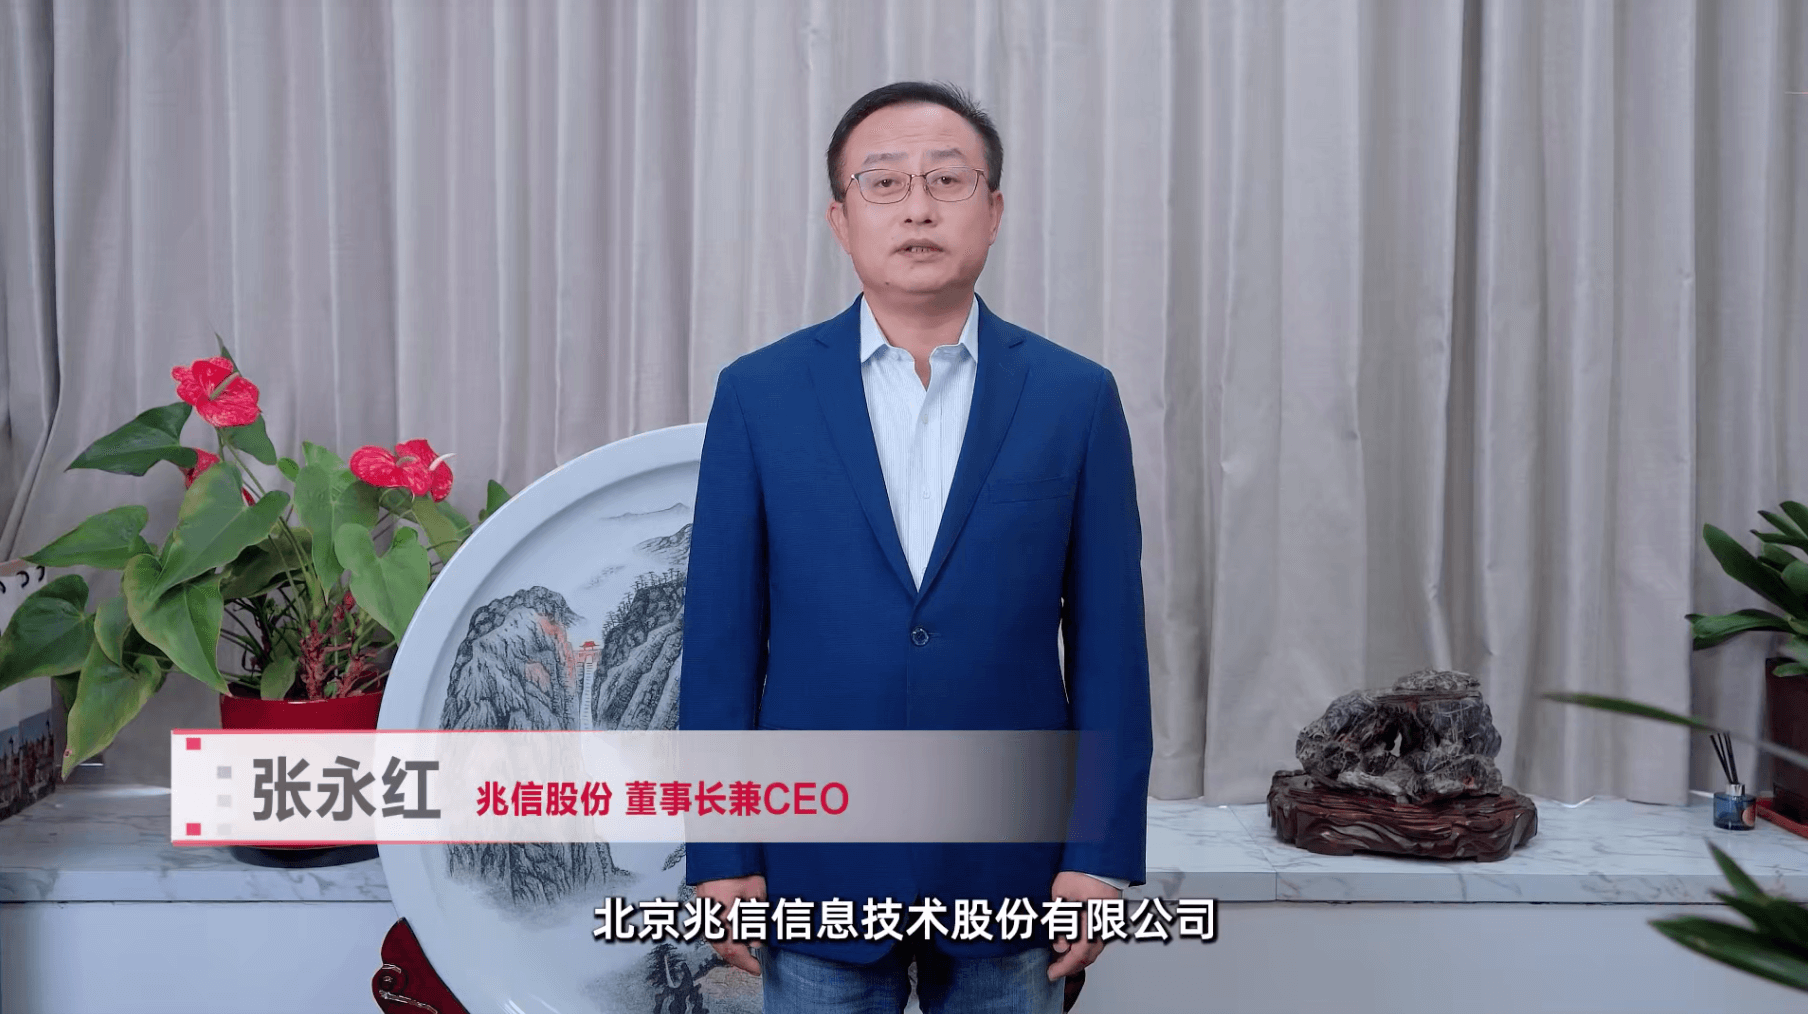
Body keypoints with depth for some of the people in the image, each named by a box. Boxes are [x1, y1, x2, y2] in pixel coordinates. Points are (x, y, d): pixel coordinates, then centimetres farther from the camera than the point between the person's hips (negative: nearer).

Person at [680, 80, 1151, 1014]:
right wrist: (720, 858, -2)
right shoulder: (758, 395, -1)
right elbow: (721, 638, -1)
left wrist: (1102, 856, -3)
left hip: (1008, 867, 1)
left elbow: (1107, 640, 0)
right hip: (818, 865, 0)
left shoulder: (1076, 398, 0)